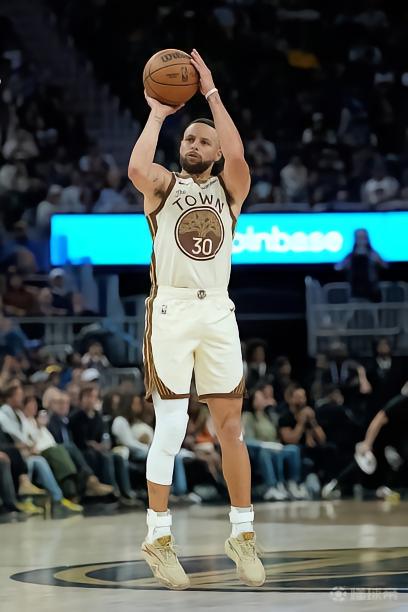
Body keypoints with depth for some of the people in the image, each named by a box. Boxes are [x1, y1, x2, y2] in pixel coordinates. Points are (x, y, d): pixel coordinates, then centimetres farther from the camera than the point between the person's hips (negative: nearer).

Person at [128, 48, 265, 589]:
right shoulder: (164, 185, 7)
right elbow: (136, 167, -18)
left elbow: (237, 154, -12)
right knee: (171, 429, -5)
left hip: (218, 312, 3)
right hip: (171, 309, -2)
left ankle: (242, 535, 13)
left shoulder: (228, 188, 11)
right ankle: (158, 538, 4)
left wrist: (211, 92, -9)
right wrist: (158, 113, -7)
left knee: (231, 426, 5)